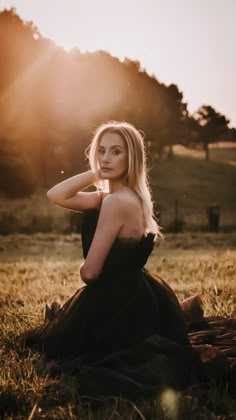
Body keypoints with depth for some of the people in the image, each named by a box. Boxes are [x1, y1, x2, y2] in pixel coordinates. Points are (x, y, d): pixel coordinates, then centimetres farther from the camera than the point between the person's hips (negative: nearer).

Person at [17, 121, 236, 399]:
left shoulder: (117, 202, -25)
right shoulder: (130, 196, 3)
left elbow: (89, 272, -22)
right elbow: (55, 196, 2)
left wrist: (83, 269, 1)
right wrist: (96, 173, -6)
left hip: (118, 305, -9)